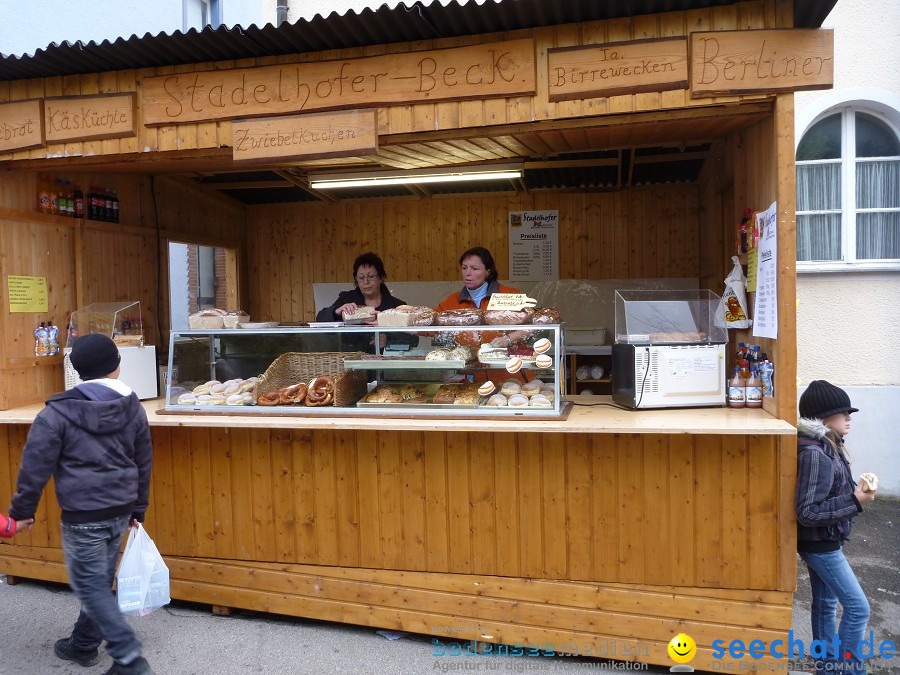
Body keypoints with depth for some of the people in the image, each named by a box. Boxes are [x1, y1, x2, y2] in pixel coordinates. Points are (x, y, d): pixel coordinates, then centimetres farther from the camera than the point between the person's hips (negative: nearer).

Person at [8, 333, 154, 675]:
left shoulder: (57, 413, -12)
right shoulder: (133, 408, 1)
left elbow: (36, 467, -9)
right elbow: (143, 464, 8)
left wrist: (22, 510, 6)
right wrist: (137, 509, 19)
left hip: (83, 515, -5)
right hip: (120, 510, 5)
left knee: (90, 585, 4)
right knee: (100, 580, 19)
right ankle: (84, 644, 35)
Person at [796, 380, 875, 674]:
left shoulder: (828, 447, 5)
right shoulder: (814, 454, -26)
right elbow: (807, 512, -28)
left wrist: (855, 492, 4)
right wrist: (855, 501, -26)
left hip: (824, 542, 9)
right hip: (820, 544, -9)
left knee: (825, 604, 19)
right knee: (858, 607, -2)